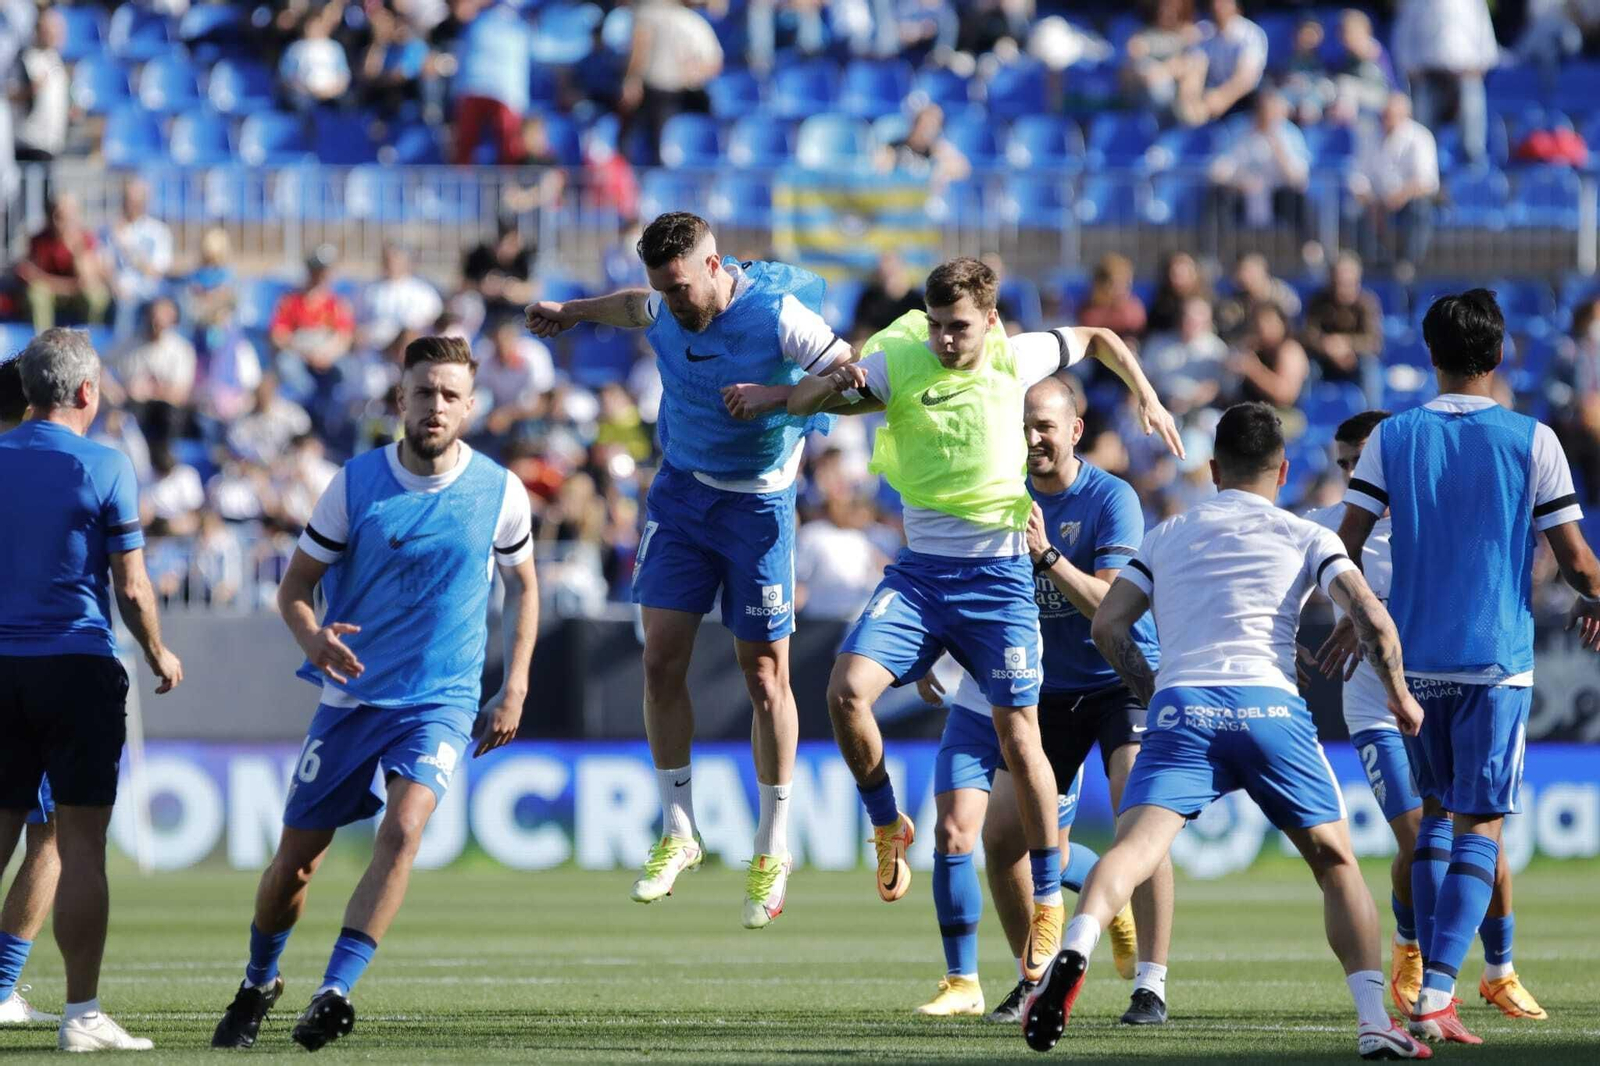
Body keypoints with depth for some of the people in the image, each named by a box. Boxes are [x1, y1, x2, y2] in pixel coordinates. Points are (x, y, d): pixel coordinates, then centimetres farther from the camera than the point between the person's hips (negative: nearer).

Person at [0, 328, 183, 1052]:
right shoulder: (105, 467, -7)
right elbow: (132, 589, -7)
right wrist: (158, 654, 11)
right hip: (78, 663, -4)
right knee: (81, 842, -3)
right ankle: (81, 1013, -4)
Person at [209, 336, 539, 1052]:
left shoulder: (500, 492, -3)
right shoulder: (356, 483, -5)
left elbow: (523, 585, 13)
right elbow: (295, 584, 1)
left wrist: (514, 690, 5)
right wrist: (312, 638, -22)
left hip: (443, 704, -1)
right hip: (351, 698, 1)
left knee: (402, 828, -27)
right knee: (296, 858, 4)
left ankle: (335, 993, -26)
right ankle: (258, 984, 31)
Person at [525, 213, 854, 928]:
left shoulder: (777, 314, -21)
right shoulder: (667, 311, -4)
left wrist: (776, 396, -31)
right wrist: (572, 313, 29)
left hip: (758, 501, -5)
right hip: (681, 490, 5)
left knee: (764, 674, -1)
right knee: (661, 658, -3)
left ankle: (773, 851, 11)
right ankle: (678, 834, 9)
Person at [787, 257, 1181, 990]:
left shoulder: (1015, 359, -1)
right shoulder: (898, 364, -4)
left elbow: (1096, 338, 18)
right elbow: (800, 403, -7)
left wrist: (1146, 398, 10)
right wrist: (838, 379, -27)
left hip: (998, 576, -1)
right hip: (919, 571, 1)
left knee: (1018, 735, -6)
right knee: (847, 689, -20)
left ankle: (1049, 903, 7)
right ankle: (888, 828, 5)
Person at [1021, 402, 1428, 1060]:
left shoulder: (1168, 535, 24)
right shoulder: (1304, 537, 17)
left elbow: (1107, 624, 16)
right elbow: (1373, 620, 4)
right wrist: (1398, 693, 20)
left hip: (1180, 707, 1)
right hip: (1270, 704, -1)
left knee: (1133, 850, -16)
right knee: (1336, 863, 15)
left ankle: (1073, 954, -46)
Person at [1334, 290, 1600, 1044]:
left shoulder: (1393, 438, 2)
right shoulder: (1532, 441, -4)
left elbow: (1345, 547, -1)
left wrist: (1350, 623, 17)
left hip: (1413, 660, 3)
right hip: (1496, 662, -3)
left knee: (1435, 813, 19)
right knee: (1479, 827, -1)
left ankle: (1435, 985, 13)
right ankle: (1434, 999, -15)